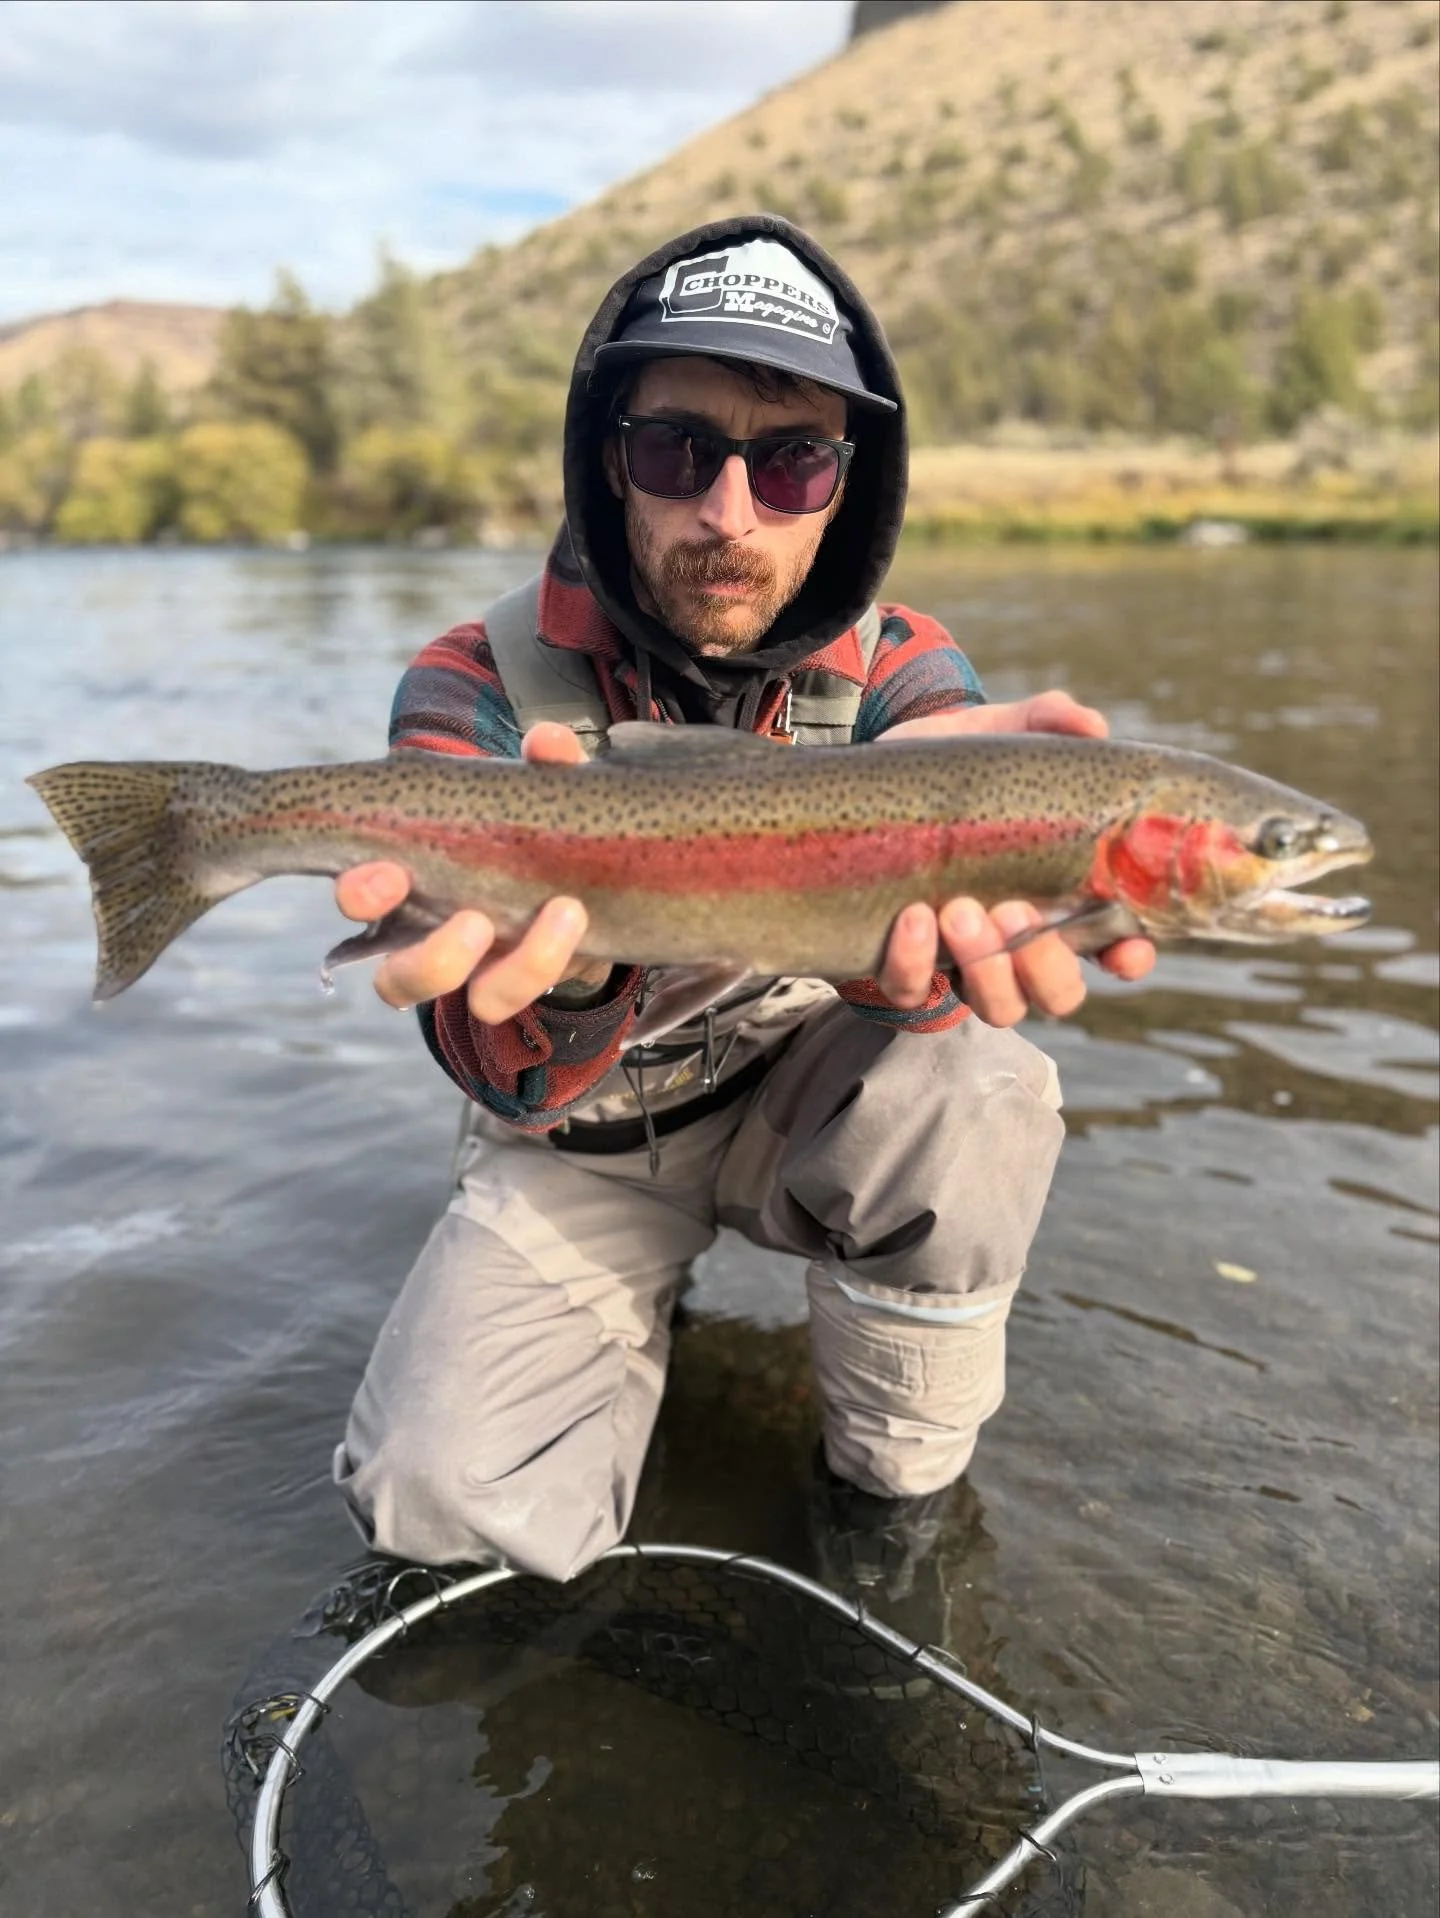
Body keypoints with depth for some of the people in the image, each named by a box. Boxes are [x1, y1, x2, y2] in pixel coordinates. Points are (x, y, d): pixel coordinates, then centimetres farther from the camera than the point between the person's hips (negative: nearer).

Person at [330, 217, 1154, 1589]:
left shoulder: (897, 673, -13)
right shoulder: (476, 687, -17)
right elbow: (509, 1075, -28)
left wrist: (911, 911, -56)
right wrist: (561, 951, -52)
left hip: (797, 1104, 1)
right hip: (585, 1146, 0)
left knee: (969, 1088, -31)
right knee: (443, 1491, -17)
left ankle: (890, 1498, -5)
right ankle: (642, 1302, 17)